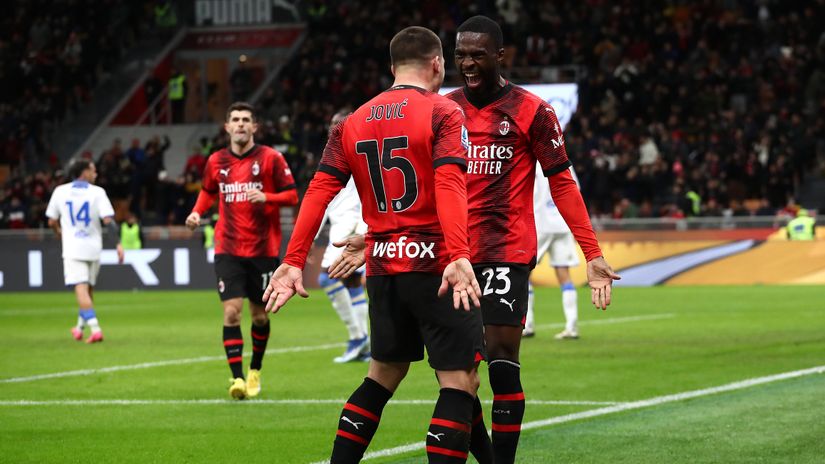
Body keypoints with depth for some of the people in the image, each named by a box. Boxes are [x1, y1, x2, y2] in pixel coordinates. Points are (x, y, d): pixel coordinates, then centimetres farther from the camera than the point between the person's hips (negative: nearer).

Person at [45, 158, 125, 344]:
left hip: (72, 248, -1)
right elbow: (108, 220, -13)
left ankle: (95, 328, -23)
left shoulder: (60, 191, 1)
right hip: (93, 247, 1)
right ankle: (80, 327, 30)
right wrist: (118, 243, -9)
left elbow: (52, 221, 6)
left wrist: (60, 232, 26)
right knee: (88, 288, 18)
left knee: (81, 289, -9)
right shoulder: (97, 192, -4)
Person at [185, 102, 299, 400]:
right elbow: (208, 191, 24)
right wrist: (197, 212, 5)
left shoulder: (270, 158, -3)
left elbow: (292, 195, -3)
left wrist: (266, 197, -20)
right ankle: (237, 378, -13)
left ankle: (255, 371, 29)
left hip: (263, 249, -1)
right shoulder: (216, 161, 6)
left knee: (259, 315, 8)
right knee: (231, 312, -12)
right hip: (228, 249, 1)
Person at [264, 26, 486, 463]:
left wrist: (294, 262, 0)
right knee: (460, 380, -3)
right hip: (434, 263, -6)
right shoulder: (443, 112, -5)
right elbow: (449, 186, -20)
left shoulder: (353, 123, 12)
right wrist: (460, 256, -30)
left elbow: (319, 191, 3)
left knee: (382, 376, 20)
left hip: (382, 267, 6)